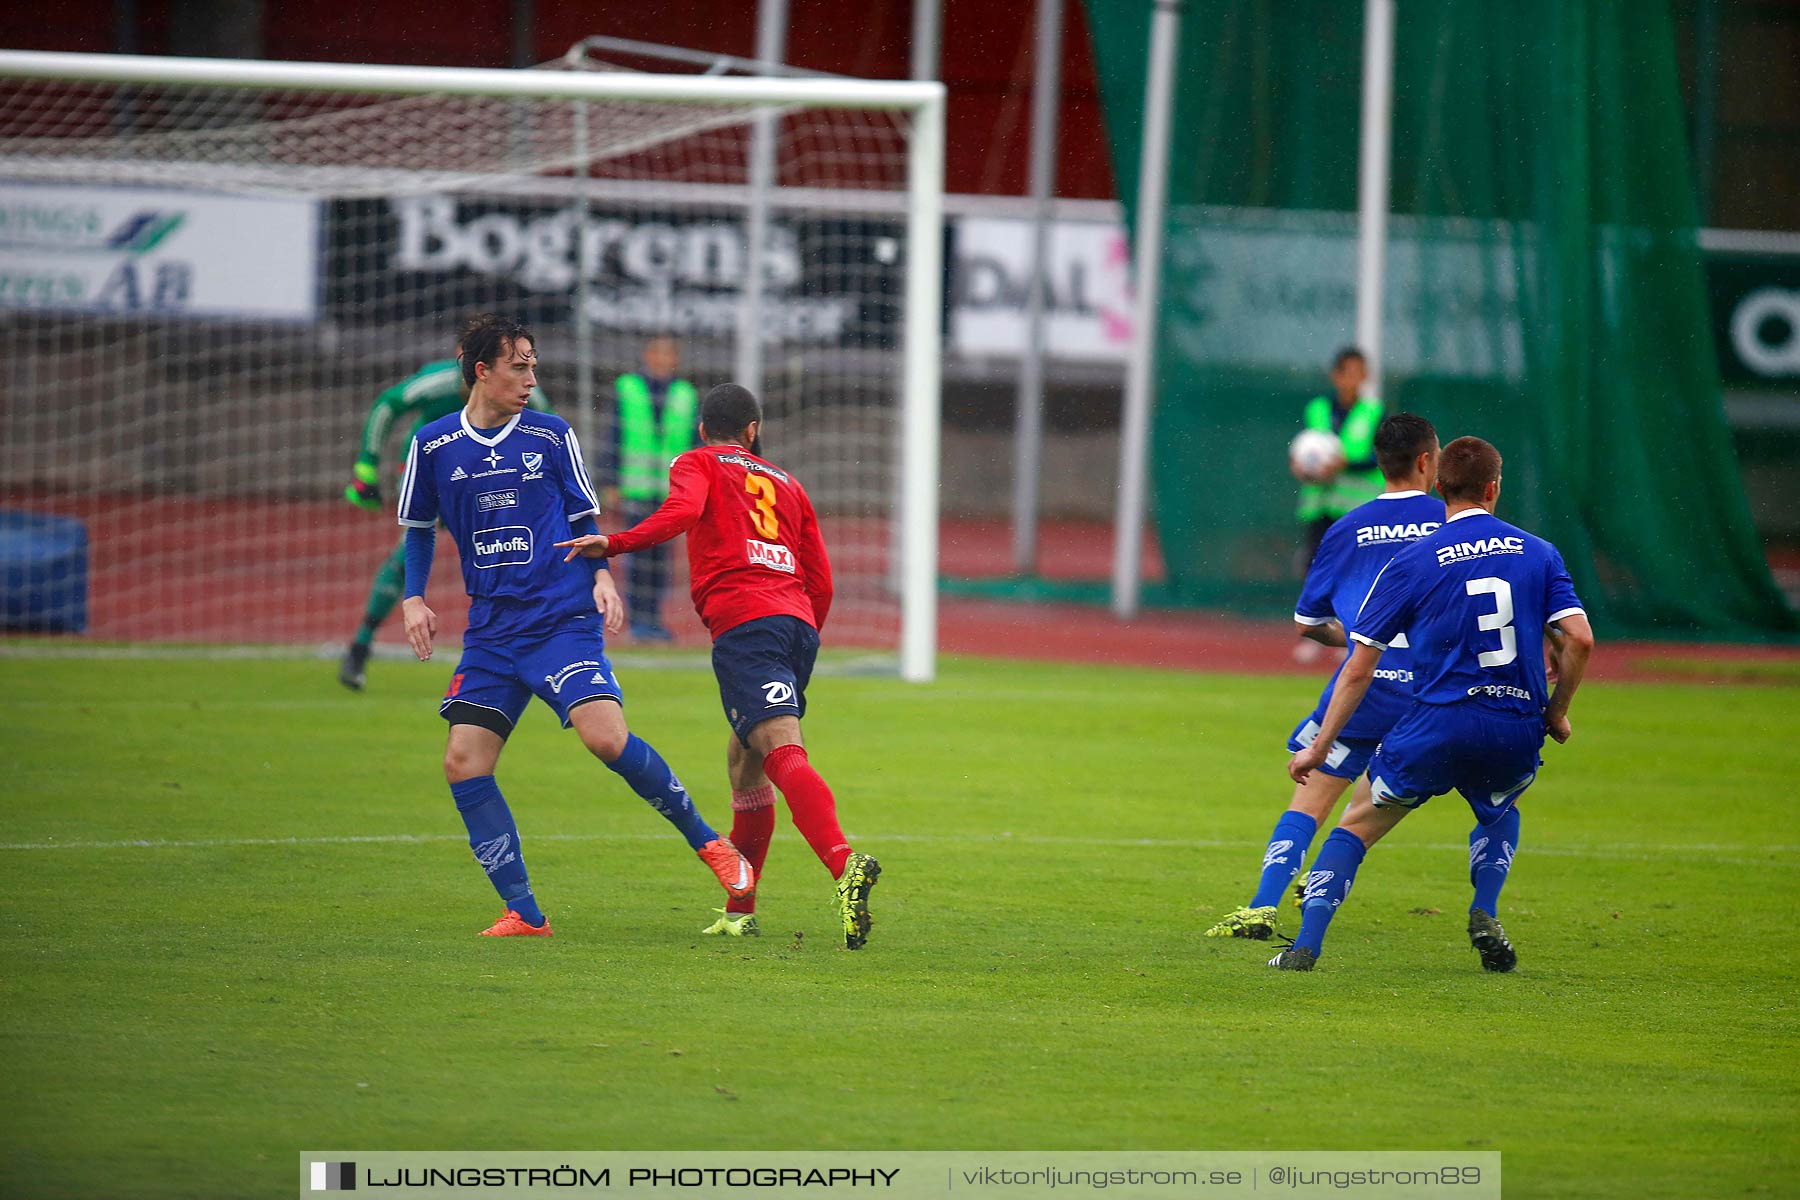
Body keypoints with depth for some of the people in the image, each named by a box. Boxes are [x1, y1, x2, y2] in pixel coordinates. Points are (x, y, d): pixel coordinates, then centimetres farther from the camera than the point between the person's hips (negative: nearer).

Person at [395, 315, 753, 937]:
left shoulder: (553, 436, 4)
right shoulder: (433, 445, 6)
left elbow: (584, 520, 13)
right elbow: (419, 527, 19)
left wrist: (601, 577, -3)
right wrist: (413, 598, 5)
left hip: (564, 621, -3)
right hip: (491, 629, 3)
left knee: (606, 736, -22)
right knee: (463, 763, -9)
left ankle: (708, 842, -2)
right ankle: (524, 913, -3)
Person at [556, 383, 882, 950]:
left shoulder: (698, 464, 16)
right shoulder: (786, 484, 31)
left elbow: (683, 510, -9)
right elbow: (821, 583, 26)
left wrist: (614, 544, -14)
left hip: (743, 622, -6)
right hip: (797, 620, 6)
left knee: (782, 751, -23)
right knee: (744, 760, 21)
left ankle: (844, 863, -47)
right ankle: (739, 910, 27)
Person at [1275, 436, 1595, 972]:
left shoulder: (1411, 564, 0)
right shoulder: (1538, 554, 6)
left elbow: (1358, 670, 1)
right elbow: (1579, 640, -4)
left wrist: (1319, 747, 8)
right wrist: (1556, 712, 12)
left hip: (1438, 726, -2)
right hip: (1517, 735, 2)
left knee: (1357, 823, 15)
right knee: (1499, 812, 35)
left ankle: (1306, 946, 1)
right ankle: (1485, 913, 9)